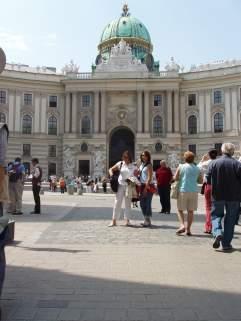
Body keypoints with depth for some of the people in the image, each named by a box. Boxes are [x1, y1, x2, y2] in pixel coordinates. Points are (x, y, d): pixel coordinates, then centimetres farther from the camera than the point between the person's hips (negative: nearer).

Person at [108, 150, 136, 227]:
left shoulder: (133, 166, 4)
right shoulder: (120, 164, 4)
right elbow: (111, 169, 8)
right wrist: (111, 173, -13)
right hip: (120, 185, 0)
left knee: (128, 203, 6)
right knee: (117, 202, -1)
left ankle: (127, 220, 14)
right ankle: (114, 221, 4)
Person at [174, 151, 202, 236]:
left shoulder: (181, 167, -3)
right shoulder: (197, 169, 6)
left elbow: (175, 178, -5)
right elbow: (200, 181, 11)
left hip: (183, 191, -2)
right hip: (194, 191, 2)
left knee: (180, 209, 9)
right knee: (190, 211, 7)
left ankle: (182, 225, -7)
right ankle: (188, 229, 8)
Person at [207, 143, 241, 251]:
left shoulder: (214, 163, -4)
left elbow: (208, 180, -1)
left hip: (217, 195, 0)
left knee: (216, 215, 15)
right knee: (230, 219, 10)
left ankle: (217, 233, -11)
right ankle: (226, 243, 12)